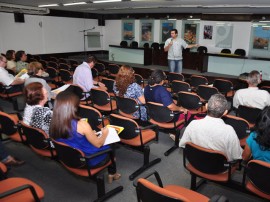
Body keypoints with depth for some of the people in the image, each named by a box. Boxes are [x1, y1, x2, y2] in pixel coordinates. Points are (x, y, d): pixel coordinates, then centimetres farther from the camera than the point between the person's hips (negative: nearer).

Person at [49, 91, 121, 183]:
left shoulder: (54, 125, -14)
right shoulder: (81, 124, -31)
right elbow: (98, 144, -17)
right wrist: (104, 133, 3)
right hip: (89, 161, -5)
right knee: (110, 146, 22)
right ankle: (112, 174, 37)